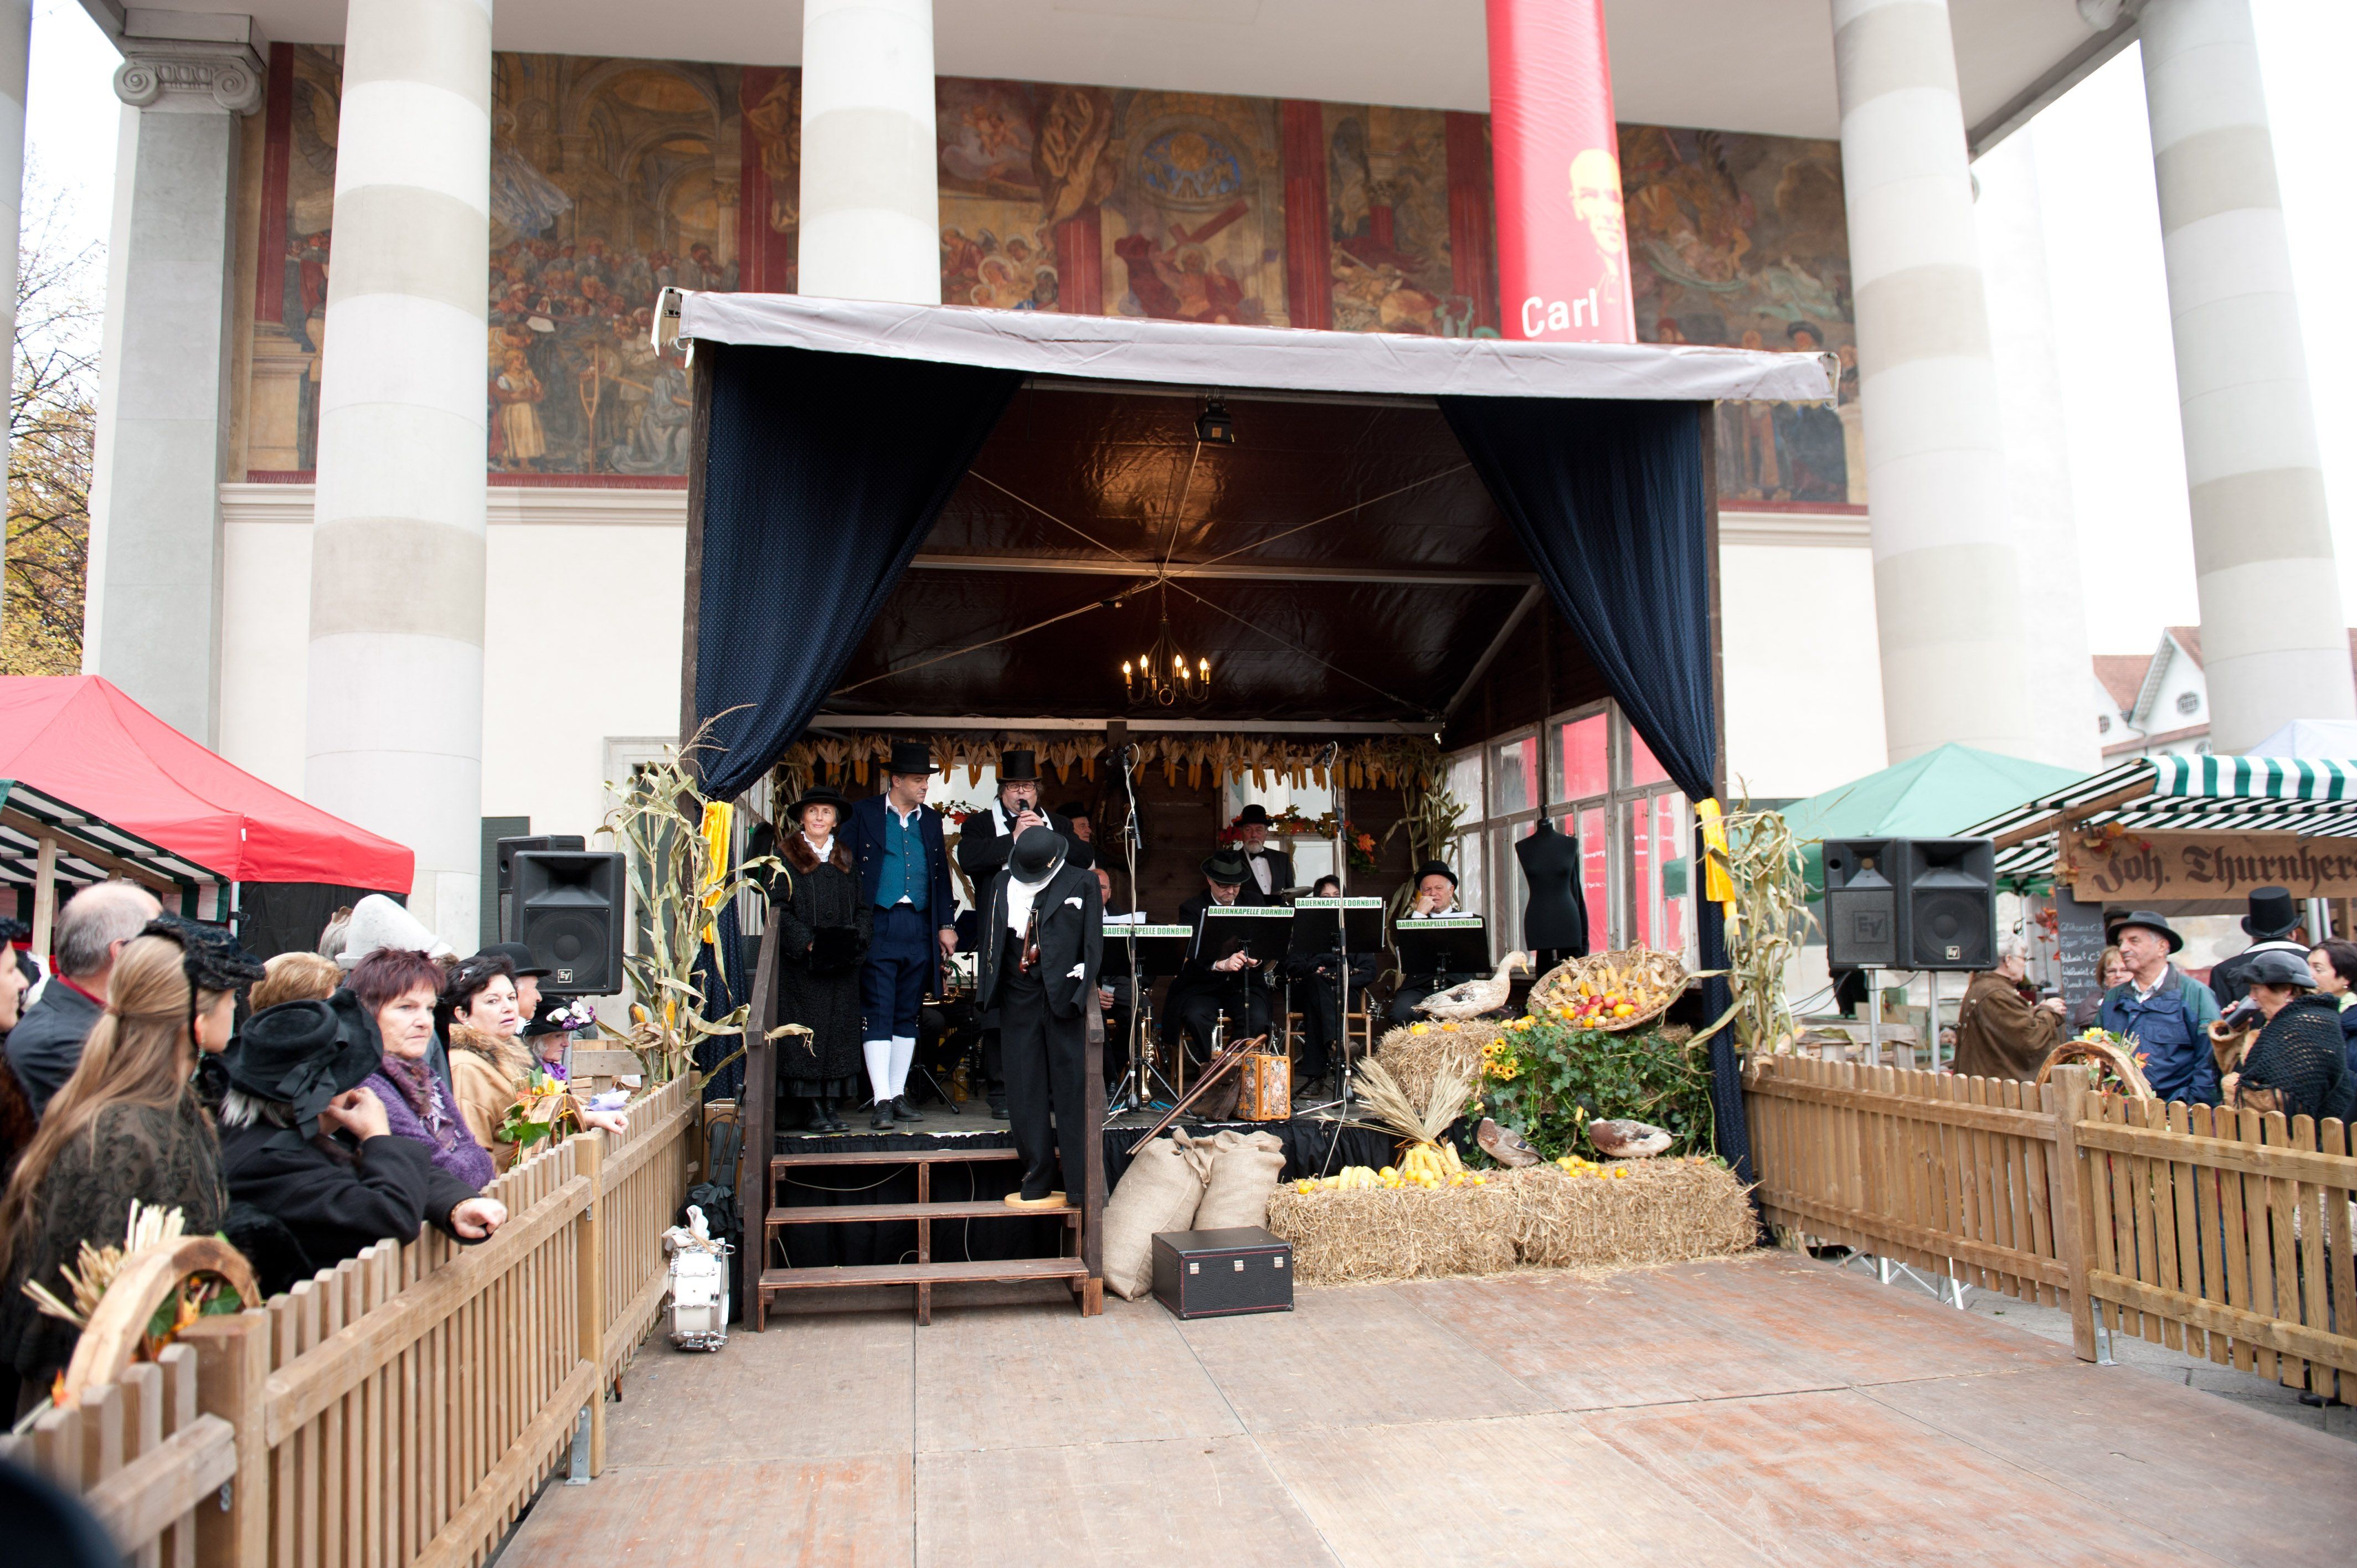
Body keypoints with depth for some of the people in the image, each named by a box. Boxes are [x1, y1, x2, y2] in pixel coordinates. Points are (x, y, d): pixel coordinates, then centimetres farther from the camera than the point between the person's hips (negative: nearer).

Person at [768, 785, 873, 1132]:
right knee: (807, 1034, -4)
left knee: (838, 1033, 2)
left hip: (841, 963, 4)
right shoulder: (786, 855, 4)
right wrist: (806, 941, -17)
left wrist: (856, 939, -6)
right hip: (800, 963, -4)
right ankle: (812, 1109, 0)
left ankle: (831, 1106, 7)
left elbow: (862, 908, 13)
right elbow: (778, 907, -5)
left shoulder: (846, 858, 16)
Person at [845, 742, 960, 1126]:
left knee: (908, 1015, 8)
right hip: (877, 926, -4)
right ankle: (882, 1100, -4)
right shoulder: (864, 814, 3)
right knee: (878, 1014, -6)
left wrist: (947, 924, 10)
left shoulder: (931, 820, 15)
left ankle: (899, 1095, 16)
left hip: (919, 929, 4)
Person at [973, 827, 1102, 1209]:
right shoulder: (1002, 884, 10)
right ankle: (1037, 1184, 17)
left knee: (1073, 1089, 1)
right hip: (1019, 1001, 4)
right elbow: (991, 942, 12)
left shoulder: (1081, 884, 0)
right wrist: (987, 991, 3)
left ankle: (1082, 1185, 9)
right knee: (1025, 1092, 7)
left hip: (1064, 996, -3)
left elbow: (1093, 944, -3)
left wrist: (1082, 994, -12)